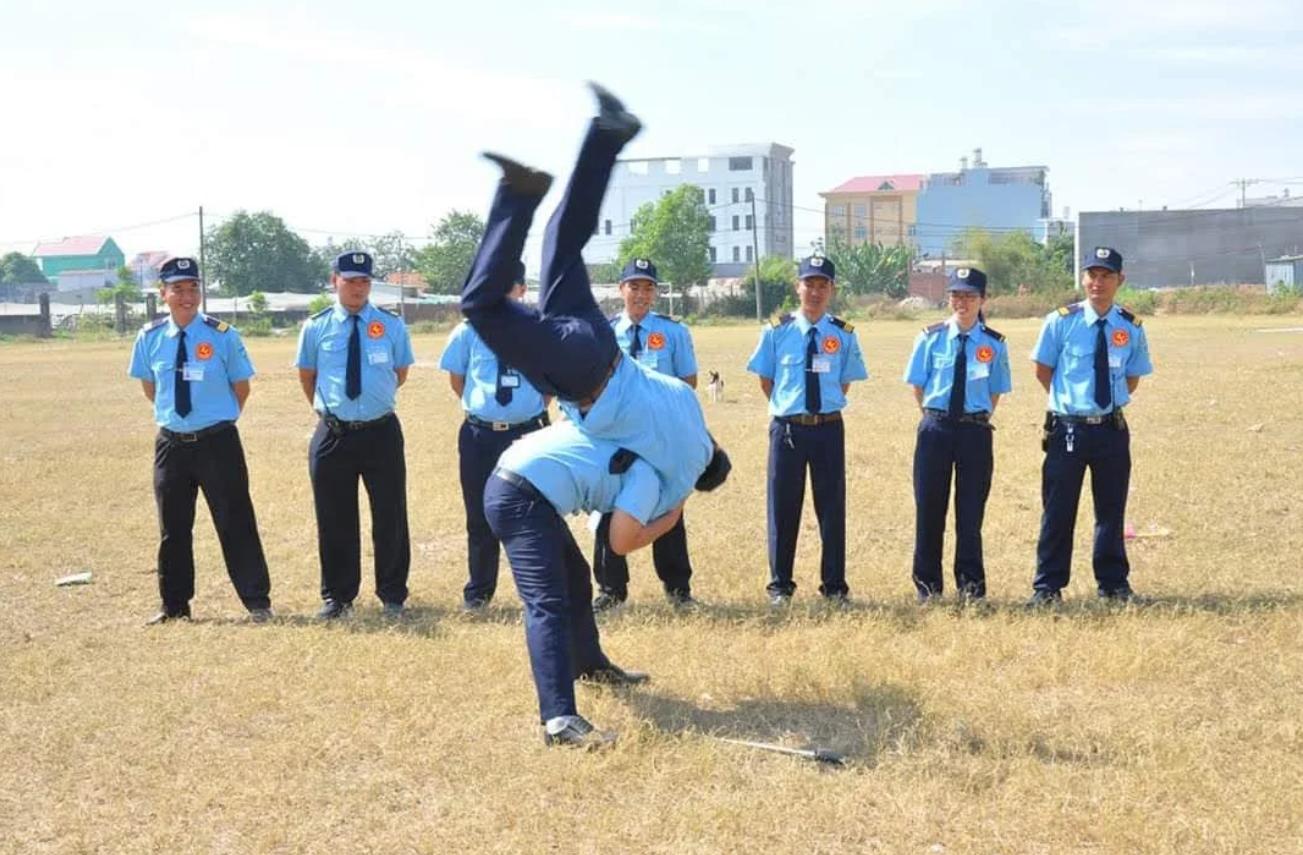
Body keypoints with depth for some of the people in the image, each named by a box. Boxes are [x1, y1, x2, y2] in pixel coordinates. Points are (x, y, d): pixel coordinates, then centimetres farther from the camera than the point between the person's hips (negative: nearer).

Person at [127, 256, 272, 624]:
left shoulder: (222, 335, -9)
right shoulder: (150, 337, 1)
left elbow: (241, 387, 1)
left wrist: (219, 417, 8)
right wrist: (173, 413, 14)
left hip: (218, 442, -3)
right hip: (171, 442, 3)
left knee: (235, 523, 1)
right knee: (173, 528, 12)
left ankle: (257, 601, 9)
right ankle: (174, 605, 24)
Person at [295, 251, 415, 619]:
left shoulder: (392, 325, 0)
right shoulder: (316, 327, 1)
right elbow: (307, 376, 14)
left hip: (381, 433, 0)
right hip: (333, 435, 1)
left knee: (390, 516, 6)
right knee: (334, 520, 8)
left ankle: (392, 595, 20)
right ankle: (337, 596, 22)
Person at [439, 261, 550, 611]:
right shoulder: (468, 331, 0)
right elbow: (456, 379, 10)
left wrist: (536, 408, 5)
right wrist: (481, 407, 7)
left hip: (528, 433, -1)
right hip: (480, 437, 1)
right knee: (480, 517, 11)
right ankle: (478, 591, 24)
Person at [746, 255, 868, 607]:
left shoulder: (844, 335, 2)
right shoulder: (777, 330, 0)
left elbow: (845, 383, 10)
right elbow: (765, 380, 8)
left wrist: (825, 407, 5)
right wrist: (787, 407, 6)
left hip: (828, 429, 1)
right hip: (787, 428, -1)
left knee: (832, 508, 7)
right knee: (783, 508, 5)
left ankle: (835, 587, 17)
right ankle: (780, 587, 16)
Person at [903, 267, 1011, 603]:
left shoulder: (994, 344, 0)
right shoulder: (931, 337, 0)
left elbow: (995, 392, 7)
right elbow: (918, 385, 6)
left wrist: (979, 420, 2)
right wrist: (934, 418, 4)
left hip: (975, 430, 0)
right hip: (935, 428, 0)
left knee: (971, 511, 6)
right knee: (929, 507, 5)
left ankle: (971, 583, 16)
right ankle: (927, 582, 17)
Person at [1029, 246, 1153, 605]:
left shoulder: (1131, 328, 2)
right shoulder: (1061, 321, -5)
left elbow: (1133, 377, 14)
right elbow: (1043, 371, 4)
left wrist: (1111, 400, 4)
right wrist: (1070, 400, 4)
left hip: (1113, 429, 2)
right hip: (1068, 428, -2)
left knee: (1112, 509, 12)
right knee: (1058, 511, 1)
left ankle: (1114, 583, 23)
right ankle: (1047, 586, 10)